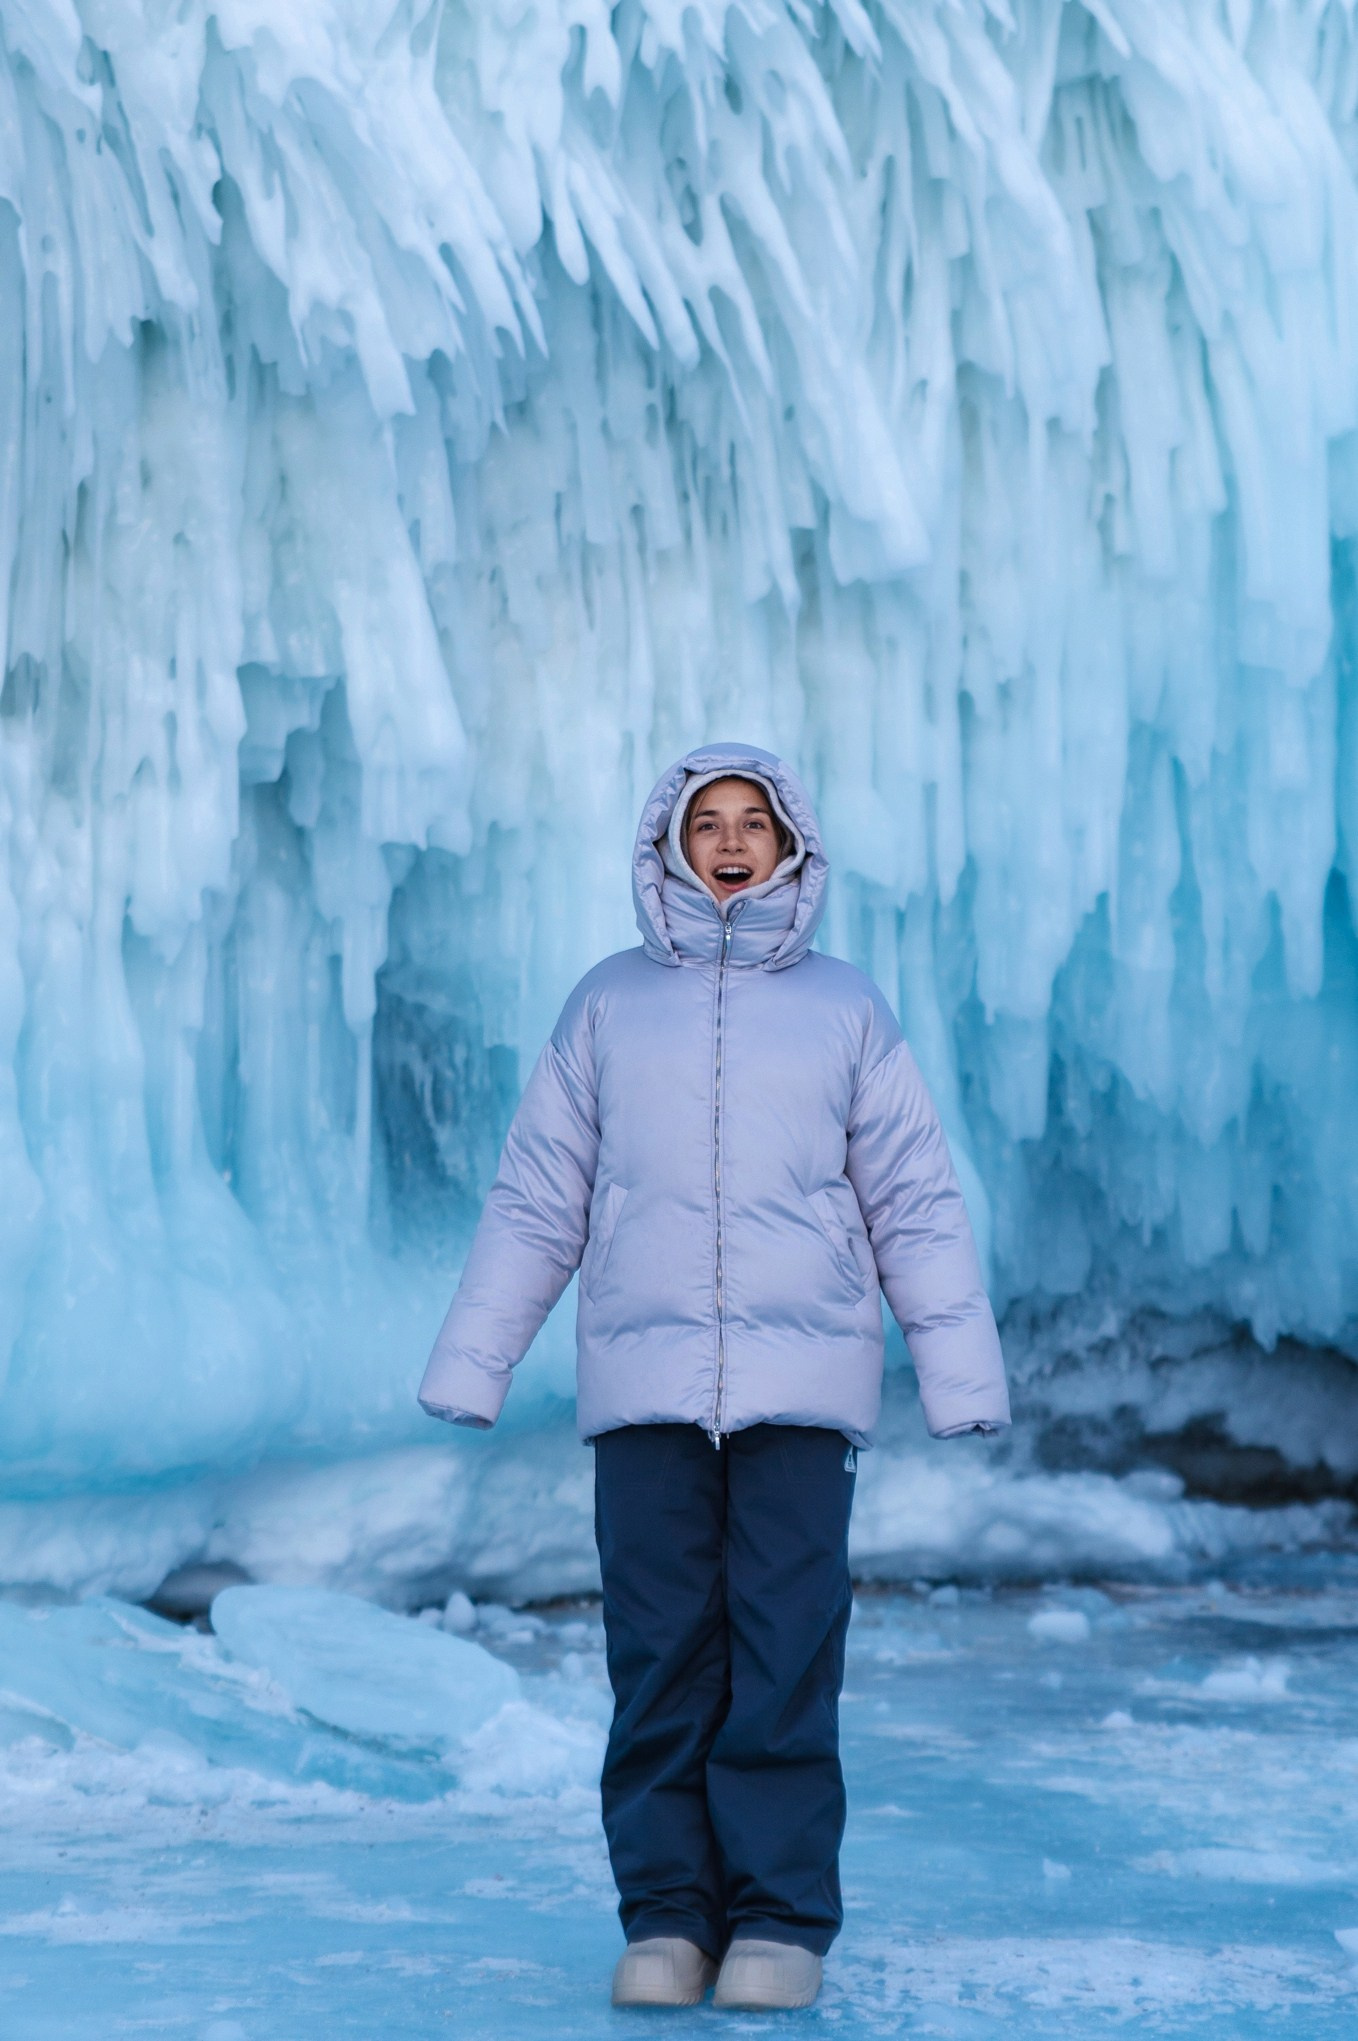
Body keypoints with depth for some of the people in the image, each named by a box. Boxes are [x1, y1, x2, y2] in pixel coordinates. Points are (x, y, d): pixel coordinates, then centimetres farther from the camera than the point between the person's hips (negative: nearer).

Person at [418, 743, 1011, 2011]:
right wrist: (470, 1363, 6)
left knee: (785, 1657, -4)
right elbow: (536, 1203, 10)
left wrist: (961, 1373, 3)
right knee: (659, 1658, 0)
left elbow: (915, 1206, 8)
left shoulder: (845, 1010, 9)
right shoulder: (609, 1005, 9)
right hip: (644, 1387, 1)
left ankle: (780, 1924, 4)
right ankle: (666, 1918, 9)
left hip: (802, 1384, -1)